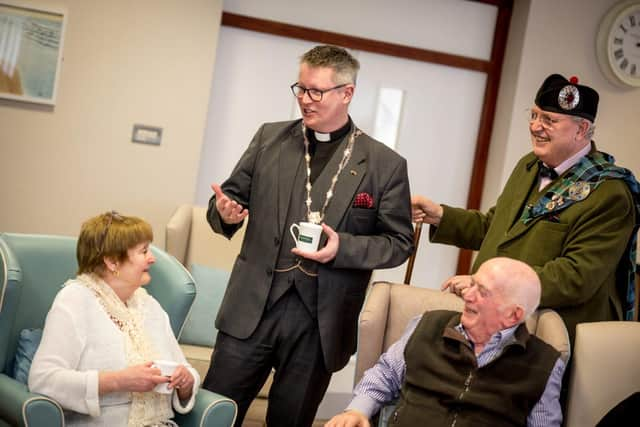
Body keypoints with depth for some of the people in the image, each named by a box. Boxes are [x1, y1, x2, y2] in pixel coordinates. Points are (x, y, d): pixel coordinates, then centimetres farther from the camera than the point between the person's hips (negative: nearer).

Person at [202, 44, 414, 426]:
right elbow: (233, 195, 11)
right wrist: (225, 212, -12)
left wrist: (343, 248, -15)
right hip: (252, 308, 2)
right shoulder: (270, 138, 7)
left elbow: (399, 243, 1)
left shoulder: (385, 165, -1)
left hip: (320, 322, -2)